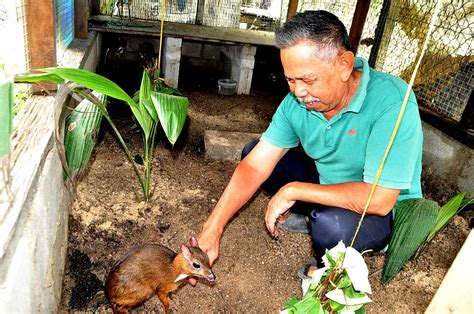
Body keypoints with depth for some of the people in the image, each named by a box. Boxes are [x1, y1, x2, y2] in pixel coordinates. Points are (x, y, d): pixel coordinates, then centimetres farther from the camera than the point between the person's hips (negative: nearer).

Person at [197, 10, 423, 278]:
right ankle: (308, 216, 8)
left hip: (386, 213, -5)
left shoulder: (391, 101, -31)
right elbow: (254, 166, -15)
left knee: (331, 223, -38)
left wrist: (292, 190, -29)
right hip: (326, 187, 5)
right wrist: (211, 232, -22)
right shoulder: (298, 101, -15)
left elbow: (379, 199, -35)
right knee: (252, 152, -2)